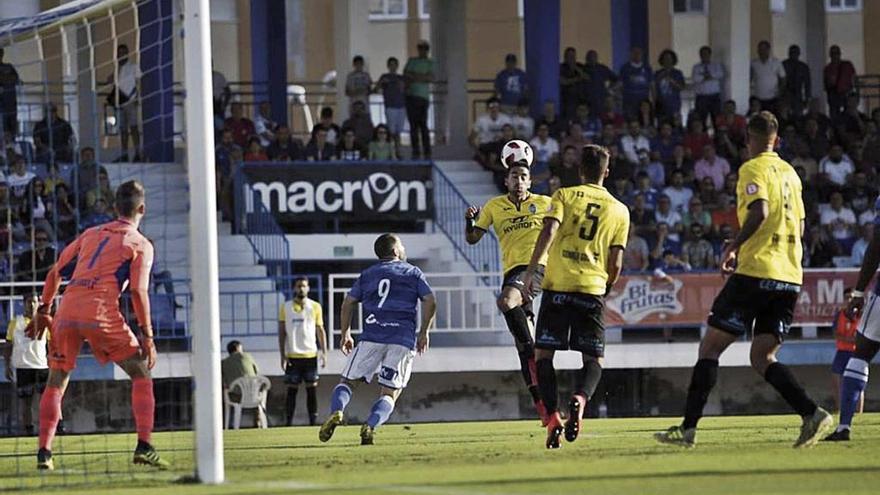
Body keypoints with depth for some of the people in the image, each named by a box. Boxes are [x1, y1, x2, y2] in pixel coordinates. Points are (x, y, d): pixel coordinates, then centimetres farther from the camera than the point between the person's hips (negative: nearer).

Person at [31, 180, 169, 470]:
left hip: (67, 312, 4)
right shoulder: (141, 245, 9)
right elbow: (138, 291, -3)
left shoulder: (90, 234, 24)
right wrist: (147, 336, -2)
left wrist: (44, 310, 29)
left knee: (56, 381, 17)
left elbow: (55, 273, 22)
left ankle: (44, 453, 10)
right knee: (141, 374, 7)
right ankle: (144, 447, -6)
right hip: (101, 313, -4)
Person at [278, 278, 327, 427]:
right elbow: (281, 332, 4)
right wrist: (283, 355, -3)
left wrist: (324, 353, 2)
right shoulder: (285, 307, 4)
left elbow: (320, 330, 9)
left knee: (312, 388, 1)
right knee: (292, 389, 0)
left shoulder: (315, 307, 6)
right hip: (292, 356, -1)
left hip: (310, 354, 1)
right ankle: (289, 422, 2)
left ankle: (313, 421, 5)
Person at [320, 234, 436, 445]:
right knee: (390, 392, 3)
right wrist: (424, 332, 10)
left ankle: (337, 411, -22)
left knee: (347, 380, 9)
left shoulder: (367, 275, 18)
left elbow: (348, 303, 11)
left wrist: (345, 333, 18)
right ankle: (370, 426, -25)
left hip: (372, 337, 1)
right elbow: (430, 302, 3)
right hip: (403, 339, -1)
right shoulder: (413, 273, 13)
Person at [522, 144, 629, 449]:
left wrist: (531, 271, -10)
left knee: (543, 354, 7)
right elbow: (616, 264, 9)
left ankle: (552, 415, -9)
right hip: (593, 289, 1)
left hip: (558, 286, -1)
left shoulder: (564, 196, 7)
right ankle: (580, 399, -22)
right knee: (594, 359, 9)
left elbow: (548, 232, -10)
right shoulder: (620, 211, 12)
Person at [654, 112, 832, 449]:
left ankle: (688, 427, -3)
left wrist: (733, 247, -10)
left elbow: (759, 211, -21)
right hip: (789, 278, 7)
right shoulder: (790, 173, 18)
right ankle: (811, 414, -13)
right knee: (763, 358, 8)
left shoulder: (753, 169, -5)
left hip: (755, 272, -7)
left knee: (710, 348, 1)